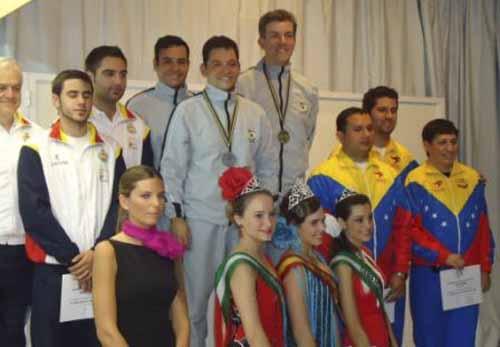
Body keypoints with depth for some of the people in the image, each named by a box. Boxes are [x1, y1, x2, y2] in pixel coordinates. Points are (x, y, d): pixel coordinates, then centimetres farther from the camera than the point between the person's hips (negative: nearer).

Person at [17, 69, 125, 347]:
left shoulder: (110, 151, 10)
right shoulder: (36, 149, 1)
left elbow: (119, 207, 4)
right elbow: (33, 210, -8)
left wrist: (97, 253, -10)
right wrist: (72, 256, -11)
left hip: (101, 269, 2)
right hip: (52, 270, -2)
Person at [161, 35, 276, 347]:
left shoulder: (255, 113, 8)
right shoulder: (188, 111, -1)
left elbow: (267, 169, 12)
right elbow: (172, 168, -2)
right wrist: (176, 216, -7)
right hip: (201, 218, -3)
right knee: (196, 297, 3)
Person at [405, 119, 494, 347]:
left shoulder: (473, 179, 8)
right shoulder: (416, 182, -6)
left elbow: (483, 229, 12)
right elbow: (410, 230, -11)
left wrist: (484, 268, 10)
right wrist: (443, 256, -16)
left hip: (467, 275, 3)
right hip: (429, 274, -3)